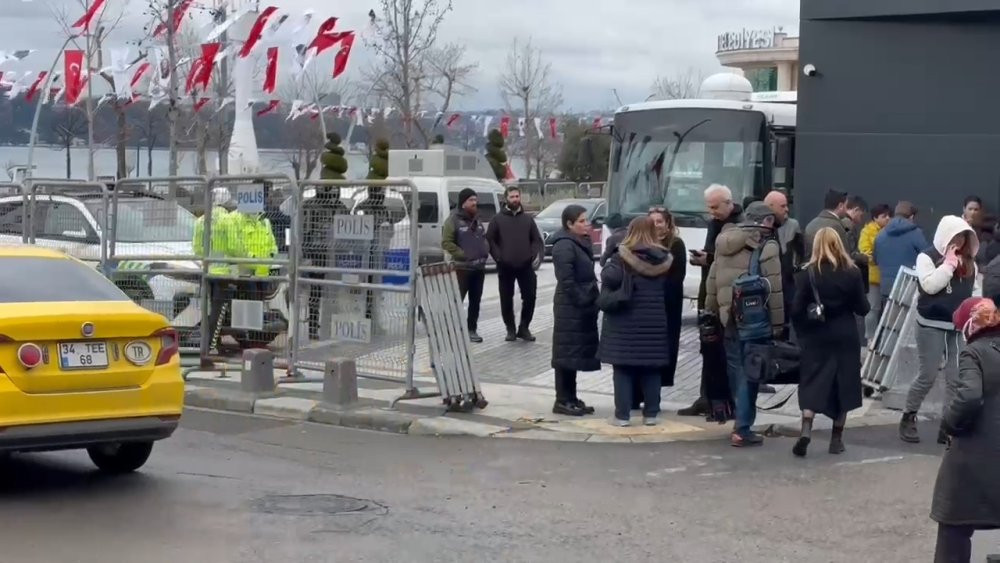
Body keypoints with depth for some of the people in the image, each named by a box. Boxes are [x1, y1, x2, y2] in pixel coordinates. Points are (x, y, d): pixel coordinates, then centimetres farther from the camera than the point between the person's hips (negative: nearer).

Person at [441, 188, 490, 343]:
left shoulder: (477, 220, 15)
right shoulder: (454, 220, -9)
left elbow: (484, 238, 28)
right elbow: (446, 243, -15)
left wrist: (485, 251, 9)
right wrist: (463, 255, -19)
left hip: (479, 267, 7)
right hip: (462, 268, -7)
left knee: (475, 301, 10)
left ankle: (472, 330, 18)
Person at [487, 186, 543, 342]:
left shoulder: (528, 219, 12)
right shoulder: (498, 219, 5)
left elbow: (537, 240, 12)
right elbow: (490, 240, 1)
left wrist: (533, 255, -5)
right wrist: (499, 257, -11)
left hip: (526, 266, 2)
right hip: (505, 267, -2)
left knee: (530, 297, -2)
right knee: (506, 299, 3)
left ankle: (524, 328, 11)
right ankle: (510, 329, 14)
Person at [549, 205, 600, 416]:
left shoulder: (582, 243, 15)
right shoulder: (564, 246, -16)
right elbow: (567, 281, -21)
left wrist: (591, 301, 11)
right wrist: (583, 301, -18)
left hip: (582, 307, 10)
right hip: (570, 308, -10)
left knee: (578, 353, 12)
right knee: (567, 352, -6)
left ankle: (571, 398, 18)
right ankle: (562, 401, -2)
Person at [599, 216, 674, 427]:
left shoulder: (622, 257, -9)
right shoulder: (663, 259, 5)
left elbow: (610, 277, -23)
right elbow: (670, 290, 9)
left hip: (625, 322, -4)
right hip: (654, 322, 4)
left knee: (623, 368, 1)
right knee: (651, 369, 10)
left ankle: (622, 415, 0)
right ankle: (651, 413, 13)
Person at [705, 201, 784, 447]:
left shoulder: (725, 243, 12)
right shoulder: (766, 247, -10)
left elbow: (713, 280, 15)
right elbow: (774, 288, -13)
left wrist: (712, 310, 21)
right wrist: (777, 322, -8)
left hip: (728, 316, 6)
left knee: (736, 369, 16)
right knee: (749, 371, -3)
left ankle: (742, 421, 25)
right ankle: (742, 428, -4)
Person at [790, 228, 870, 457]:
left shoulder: (808, 273, -7)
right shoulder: (852, 272, -3)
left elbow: (797, 309, -9)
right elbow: (863, 308, 0)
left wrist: (802, 331, 7)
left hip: (816, 337, -1)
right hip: (845, 336, 1)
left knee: (812, 384, 3)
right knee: (842, 384, 10)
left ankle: (806, 431, -17)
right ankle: (836, 438, 13)